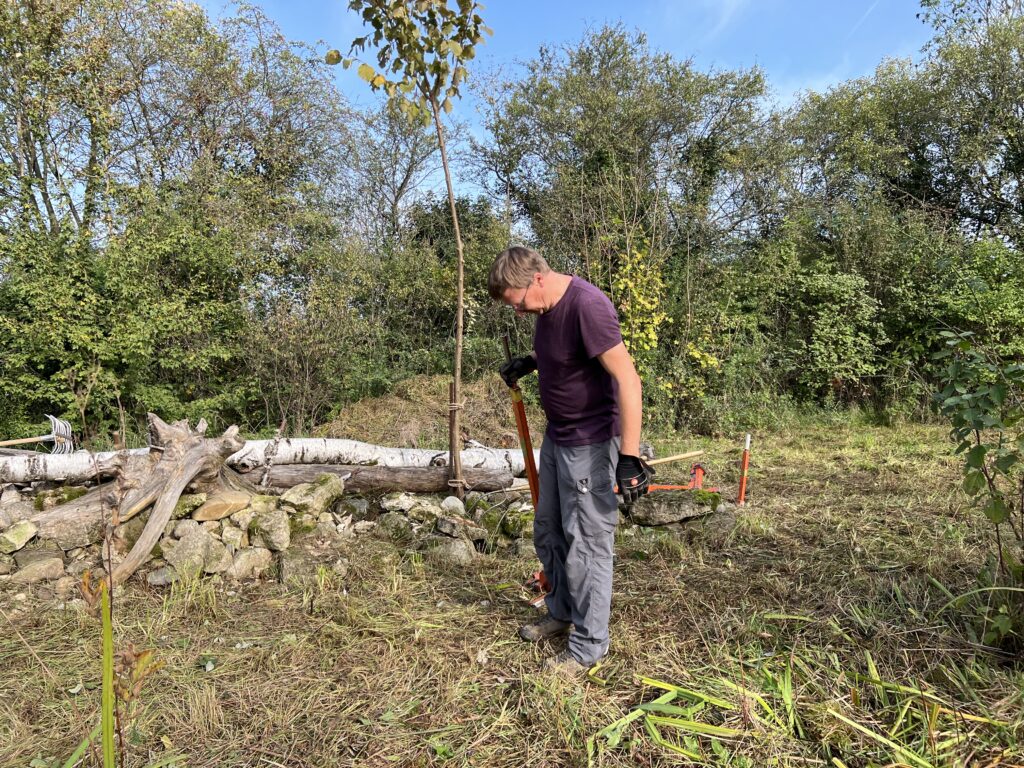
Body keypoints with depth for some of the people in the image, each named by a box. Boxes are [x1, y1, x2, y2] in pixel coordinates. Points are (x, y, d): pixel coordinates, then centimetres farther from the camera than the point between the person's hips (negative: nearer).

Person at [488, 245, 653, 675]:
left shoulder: (587, 305, -25)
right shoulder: (548, 305, 2)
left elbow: (627, 378, -28)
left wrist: (629, 457, -29)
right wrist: (529, 362, 4)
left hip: (590, 444, -9)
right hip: (556, 437, 10)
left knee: (586, 544, 1)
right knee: (548, 533, 20)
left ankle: (588, 647, 18)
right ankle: (561, 614, 40)